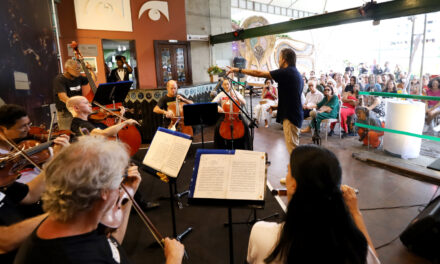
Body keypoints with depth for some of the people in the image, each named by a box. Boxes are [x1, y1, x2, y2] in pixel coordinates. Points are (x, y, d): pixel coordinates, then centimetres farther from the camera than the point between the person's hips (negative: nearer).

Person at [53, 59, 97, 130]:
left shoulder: (78, 77, 8)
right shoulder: (59, 79, -12)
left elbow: (93, 79, 24)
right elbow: (63, 97, -26)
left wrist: (91, 70, 6)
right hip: (65, 113, -5)